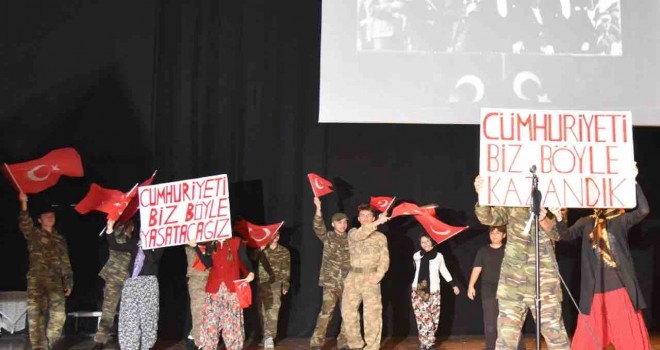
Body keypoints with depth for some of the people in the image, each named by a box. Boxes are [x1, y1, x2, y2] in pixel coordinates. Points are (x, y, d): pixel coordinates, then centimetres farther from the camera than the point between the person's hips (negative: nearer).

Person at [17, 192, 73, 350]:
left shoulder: (60, 239, 19)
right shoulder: (34, 234, 9)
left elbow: (65, 263, 17)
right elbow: (24, 224, -14)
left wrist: (68, 282, 9)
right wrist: (24, 204, -28)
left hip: (55, 281, 3)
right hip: (36, 280, -3)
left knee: (58, 315, -3)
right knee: (36, 314, -7)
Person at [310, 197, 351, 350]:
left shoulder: (350, 239, 8)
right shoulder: (328, 237, 1)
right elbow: (318, 227, -16)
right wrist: (318, 208, -30)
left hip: (347, 282, 3)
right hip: (330, 281, -3)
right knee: (326, 311, -12)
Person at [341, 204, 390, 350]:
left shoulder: (380, 237, 8)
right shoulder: (353, 233, 11)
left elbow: (385, 259, 2)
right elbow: (359, 235, -14)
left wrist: (379, 275, -15)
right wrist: (377, 222, -23)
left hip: (371, 278, -2)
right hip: (353, 277, 2)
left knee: (372, 313, -8)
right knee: (348, 311, 2)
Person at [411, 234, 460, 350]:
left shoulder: (438, 255, 5)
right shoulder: (416, 256, 4)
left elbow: (444, 271, 15)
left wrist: (453, 285, 19)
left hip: (433, 292, 2)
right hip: (418, 291, -1)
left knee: (433, 319, 3)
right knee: (423, 318, -7)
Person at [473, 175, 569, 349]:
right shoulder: (512, 205, 7)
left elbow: (557, 233, -10)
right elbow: (488, 217, -8)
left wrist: (542, 219, -32)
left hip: (544, 280, -1)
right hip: (512, 280, 1)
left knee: (554, 331, 1)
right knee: (506, 333, 3)